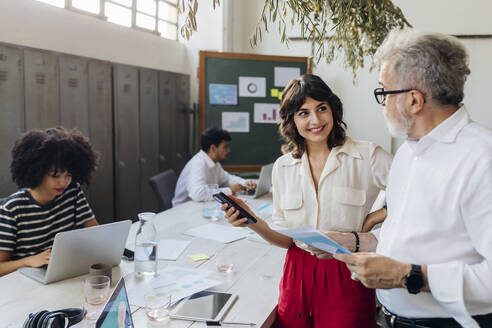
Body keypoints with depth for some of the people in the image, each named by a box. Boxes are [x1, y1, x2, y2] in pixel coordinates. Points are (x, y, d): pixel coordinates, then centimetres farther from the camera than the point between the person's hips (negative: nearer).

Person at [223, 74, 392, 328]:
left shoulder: (369, 157, -8)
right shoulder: (282, 167, 4)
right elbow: (287, 238, 6)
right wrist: (253, 222, -11)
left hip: (346, 279, -3)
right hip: (297, 278, 3)